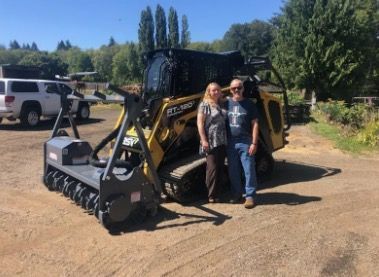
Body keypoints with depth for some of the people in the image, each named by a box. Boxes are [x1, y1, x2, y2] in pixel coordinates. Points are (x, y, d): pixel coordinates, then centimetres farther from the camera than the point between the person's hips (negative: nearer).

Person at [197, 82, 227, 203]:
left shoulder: (221, 105, 16)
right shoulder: (204, 105, -3)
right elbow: (200, 123, -8)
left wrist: (227, 139, 14)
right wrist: (203, 140, -16)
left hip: (222, 142, 6)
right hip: (211, 142, -6)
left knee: (220, 168, 9)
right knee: (212, 168, -4)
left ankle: (217, 193, 20)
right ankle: (212, 195, 5)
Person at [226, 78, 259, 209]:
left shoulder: (249, 104, 0)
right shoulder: (227, 103, 8)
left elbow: (254, 124, -2)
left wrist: (254, 143, -9)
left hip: (245, 142, -3)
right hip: (230, 142, 3)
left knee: (249, 170, 0)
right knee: (233, 171, 11)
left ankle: (250, 196, 10)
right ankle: (236, 194, 24)